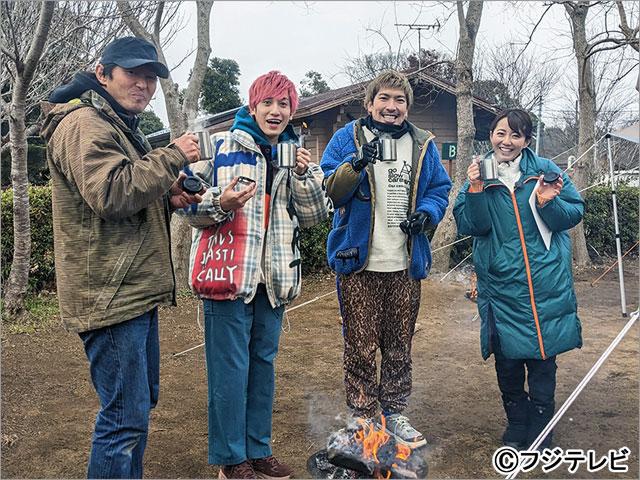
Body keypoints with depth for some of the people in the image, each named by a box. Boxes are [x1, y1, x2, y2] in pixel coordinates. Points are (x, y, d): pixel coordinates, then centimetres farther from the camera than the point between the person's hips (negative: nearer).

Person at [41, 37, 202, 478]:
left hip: (136, 291, 11)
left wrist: (168, 198, 7)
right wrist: (173, 155, -18)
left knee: (143, 399, 21)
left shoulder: (123, 126, 21)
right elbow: (112, 192, -27)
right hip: (110, 295, -11)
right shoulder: (84, 123, -12)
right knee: (126, 417, -6)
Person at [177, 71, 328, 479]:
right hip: (227, 273, -5)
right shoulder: (222, 145, -3)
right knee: (231, 368, 0)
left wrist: (305, 173, -8)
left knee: (264, 363, 15)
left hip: (273, 276, 6)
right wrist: (220, 203, -23)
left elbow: (314, 215, 7)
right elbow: (191, 206, -3)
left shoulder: (296, 154, 12)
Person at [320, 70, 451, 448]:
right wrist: (355, 165, -26)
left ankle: (394, 411, 30)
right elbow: (327, 191, -8)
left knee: (399, 346, 14)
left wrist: (427, 213, -8)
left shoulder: (423, 145, 9)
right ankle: (361, 417, 18)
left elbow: (440, 189, 13)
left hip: (406, 264, 4)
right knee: (361, 347, 2)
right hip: (359, 263, -3)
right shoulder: (347, 139, 0)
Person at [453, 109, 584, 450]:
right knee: (507, 357, 11)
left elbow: (575, 214, 0)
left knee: (542, 355, 7)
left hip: (545, 283, -1)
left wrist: (548, 203, -18)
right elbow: (471, 226, -5)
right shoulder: (479, 174, 3)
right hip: (501, 284, 1)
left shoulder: (545, 171, 0)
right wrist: (475, 191, -19)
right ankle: (516, 422, 31)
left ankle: (539, 428, 24)